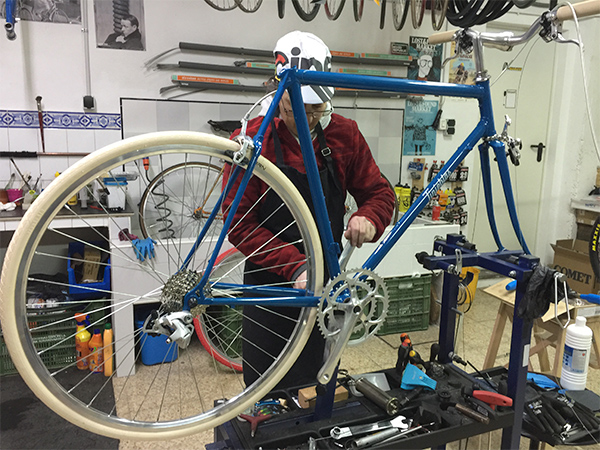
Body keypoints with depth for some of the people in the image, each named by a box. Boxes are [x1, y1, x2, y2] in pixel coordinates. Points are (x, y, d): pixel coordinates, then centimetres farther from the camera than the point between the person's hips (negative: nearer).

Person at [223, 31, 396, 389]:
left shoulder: (344, 134, -4)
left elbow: (379, 192, 2)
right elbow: (240, 225, -15)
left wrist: (369, 219, -22)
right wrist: (295, 267, -26)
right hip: (270, 285, -2)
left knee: (319, 387, 21)